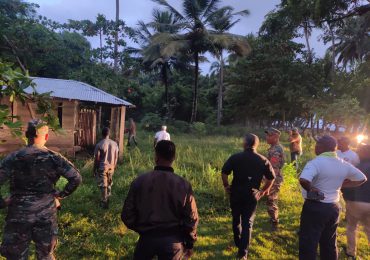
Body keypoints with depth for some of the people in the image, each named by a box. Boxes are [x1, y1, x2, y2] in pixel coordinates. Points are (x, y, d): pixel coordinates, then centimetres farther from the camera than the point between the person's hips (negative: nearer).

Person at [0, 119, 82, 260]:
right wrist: (61, 195, -1)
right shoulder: (53, 157, -8)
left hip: (18, 214, 0)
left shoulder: (13, 158, -8)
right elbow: (76, 178, -13)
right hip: (46, 214, 1)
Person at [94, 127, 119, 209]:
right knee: (109, 184, 20)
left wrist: (94, 169, 0)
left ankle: (104, 203, 13)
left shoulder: (99, 144, -16)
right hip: (111, 167, 4)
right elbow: (116, 157, 3)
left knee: (103, 185, 6)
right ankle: (108, 199, 35)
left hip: (102, 168, -4)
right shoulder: (114, 144, -3)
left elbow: (96, 159, -12)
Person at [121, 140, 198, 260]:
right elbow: (191, 219, -8)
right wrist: (189, 244, 8)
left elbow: (127, 215, -4)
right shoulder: (183, 185, -13)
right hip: (173, 241, -1)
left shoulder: (139, 181, -10)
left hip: (147, 238, 2)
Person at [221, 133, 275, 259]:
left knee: (236, 219, 21)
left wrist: (226, 186, 4)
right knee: (248, 223, 8)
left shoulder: (235, 157, -9)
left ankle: (238, 243, 40)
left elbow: (224, 173, -10)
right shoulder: (263, 160, -3)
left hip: (236, 194, 0)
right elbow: (271, 178, 2)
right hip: (252, 195, 0)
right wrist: (263, 190, 12)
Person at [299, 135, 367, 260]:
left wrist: (310, 189, -18)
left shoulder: (316, 162, -21)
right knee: (329, 244, 23)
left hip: (315, 207, -7)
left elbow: (303, 180, -38)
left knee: (308, 244, 6)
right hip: (334, 208, 7)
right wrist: (341, 185, 12)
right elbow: (362, 178, 16)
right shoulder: (343, 164, 1)